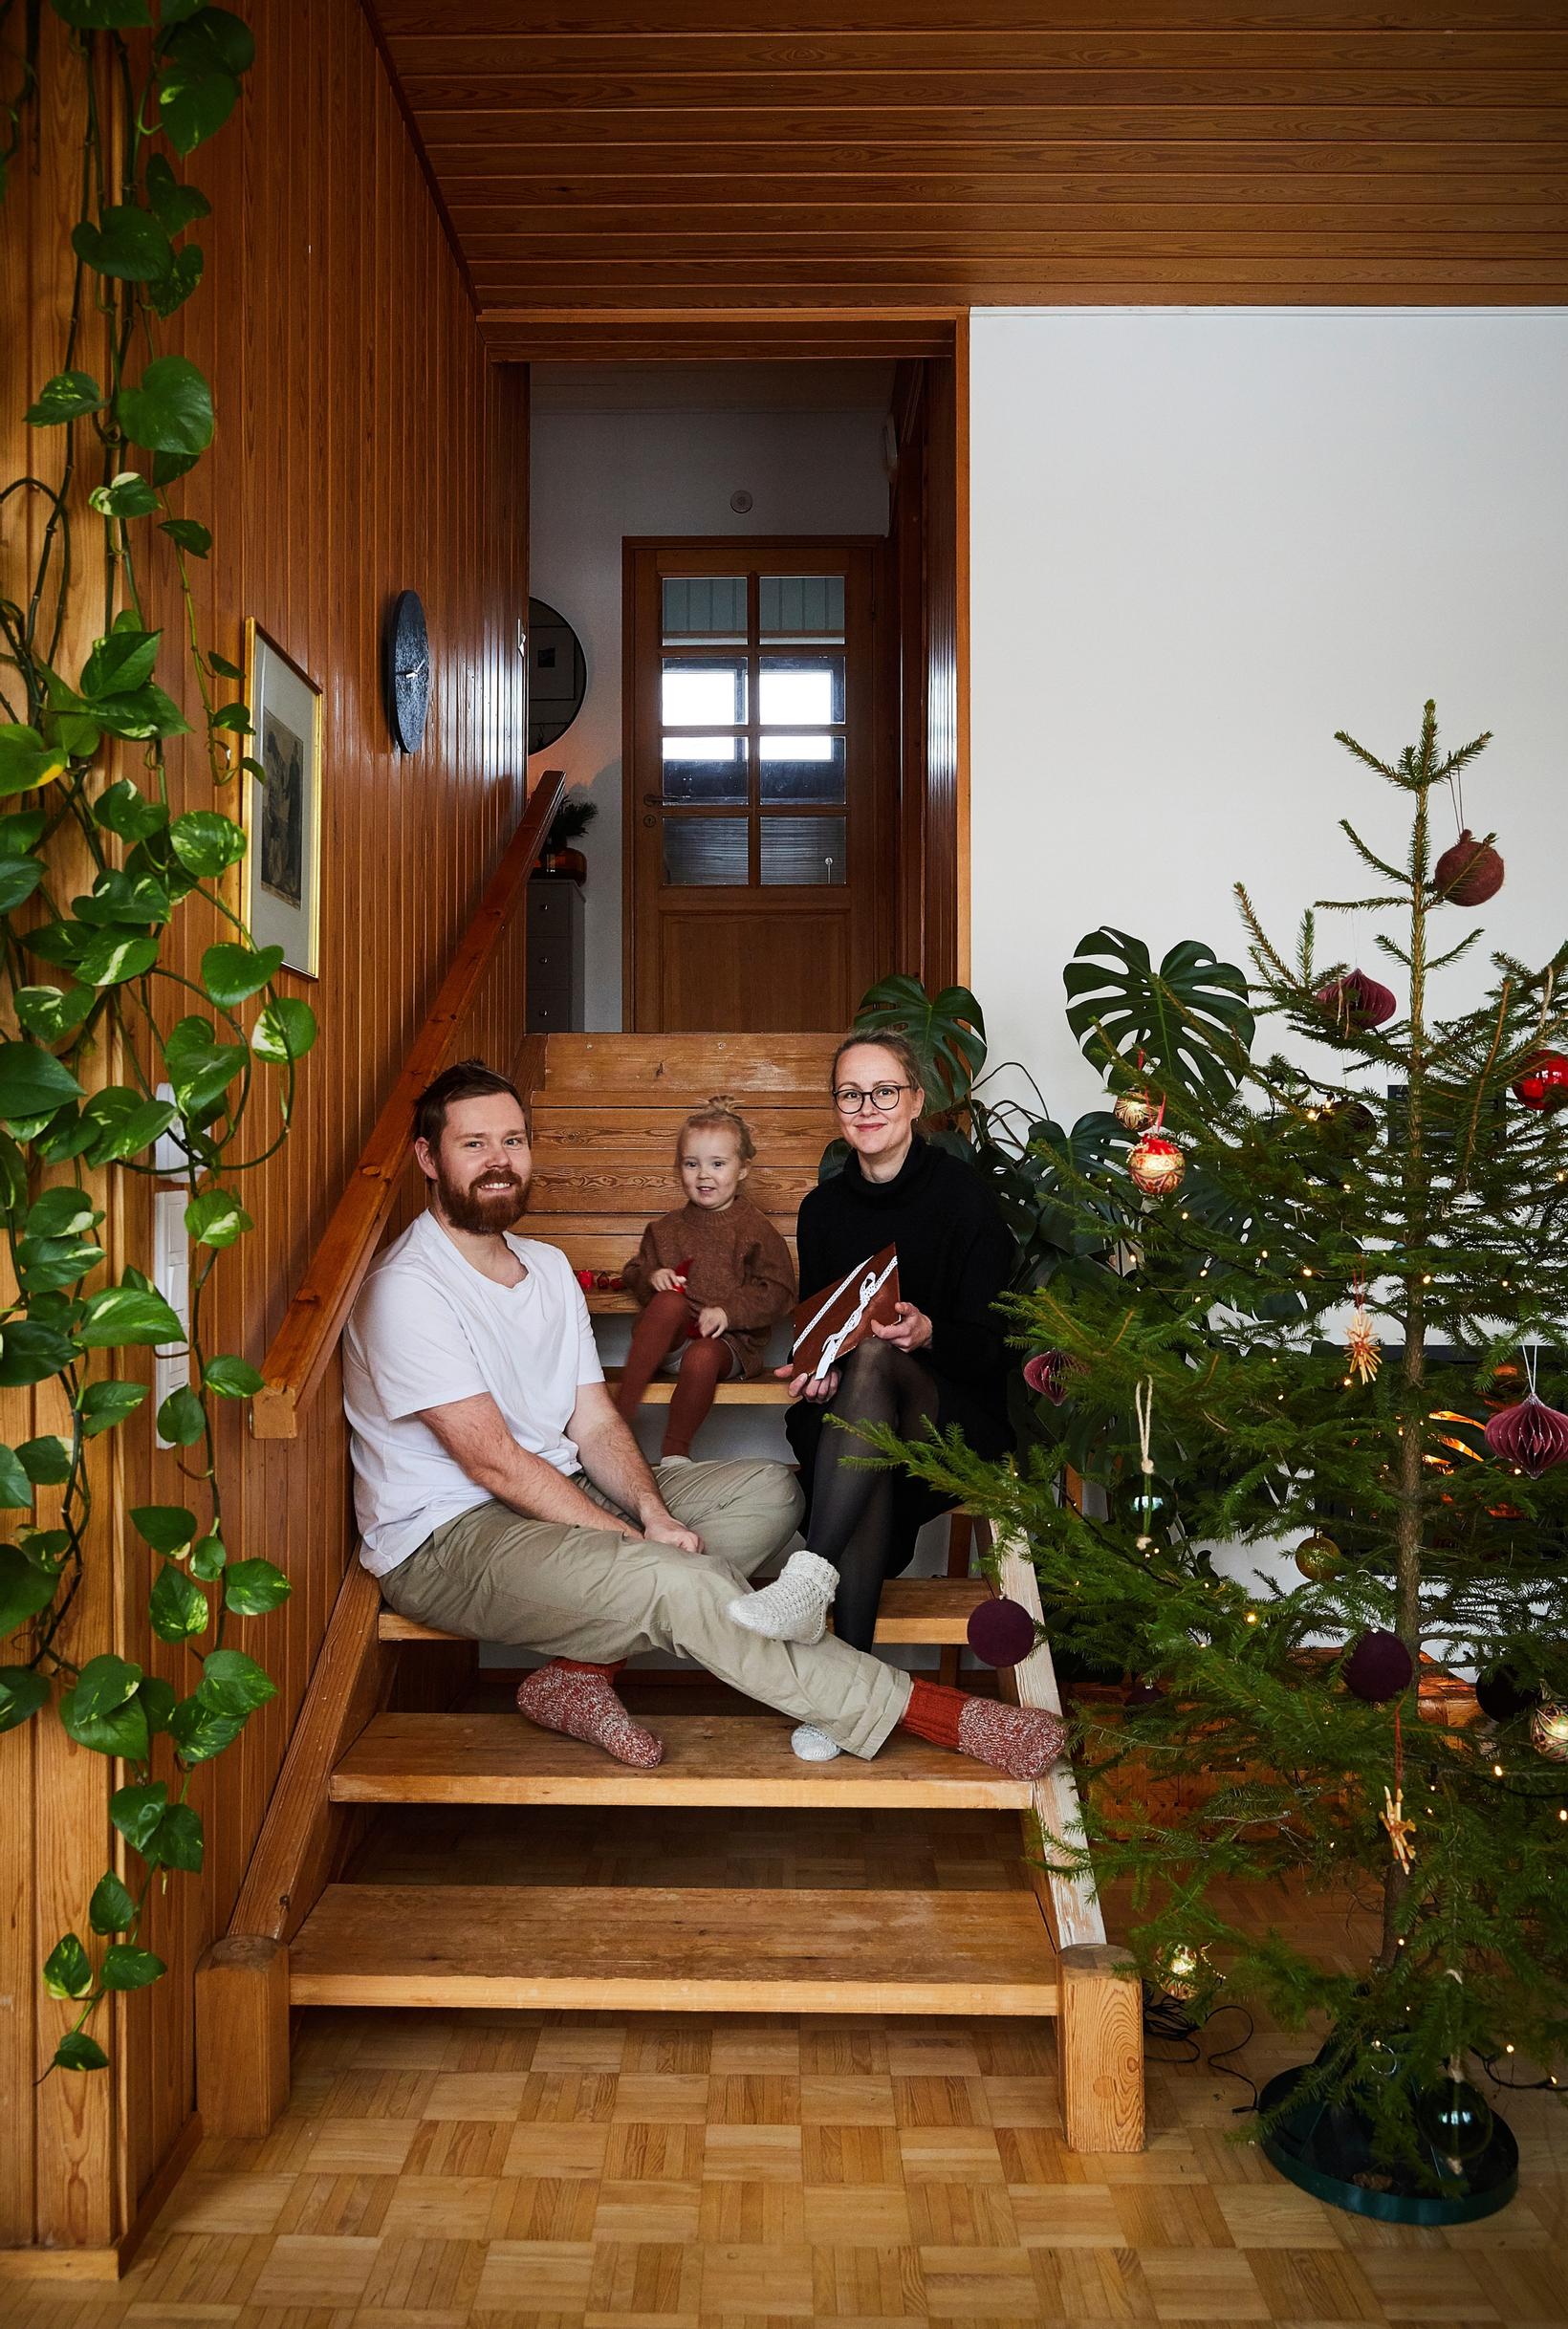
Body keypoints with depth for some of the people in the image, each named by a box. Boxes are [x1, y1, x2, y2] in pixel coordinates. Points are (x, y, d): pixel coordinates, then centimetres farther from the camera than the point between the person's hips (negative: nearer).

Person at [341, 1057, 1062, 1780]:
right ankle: (930, 1712, -17)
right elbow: (493, 1461, -20)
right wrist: (638, 1542, -21)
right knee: (680, 1585, -29)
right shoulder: (408, 1290, -15)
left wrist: (652, 1510, -13)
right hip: (447, 1543, -9)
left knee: (769, 1491, -4)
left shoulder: (547, 1266, 11)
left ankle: (581, 1670, -17)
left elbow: (595, 1424, 7)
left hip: (560, 1496, 9)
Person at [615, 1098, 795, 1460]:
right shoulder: (666, 1229, 14)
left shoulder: (755, 1230, 2)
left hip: (729, 1339, -3)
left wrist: (729, 1312, -17)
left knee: (702, 1357, -36)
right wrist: (650, 1277, -4)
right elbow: (634, 1272, 21)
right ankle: (622, 1410, -34)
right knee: (670, 1299, -30)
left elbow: (778, 1293, -3)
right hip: (671, 1336, 3)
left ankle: (676, 1451, -14)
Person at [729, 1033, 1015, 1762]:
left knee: (872, 1358, -37)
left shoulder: (962, 1191, -3)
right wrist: (814, 1371, -8)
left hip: (955, 1418, -3)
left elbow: (990, 1342, -6)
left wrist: (926, 1333, -27)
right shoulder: (823, 1207, 10)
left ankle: (810, 1580, -49)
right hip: (856, 1417, 3)